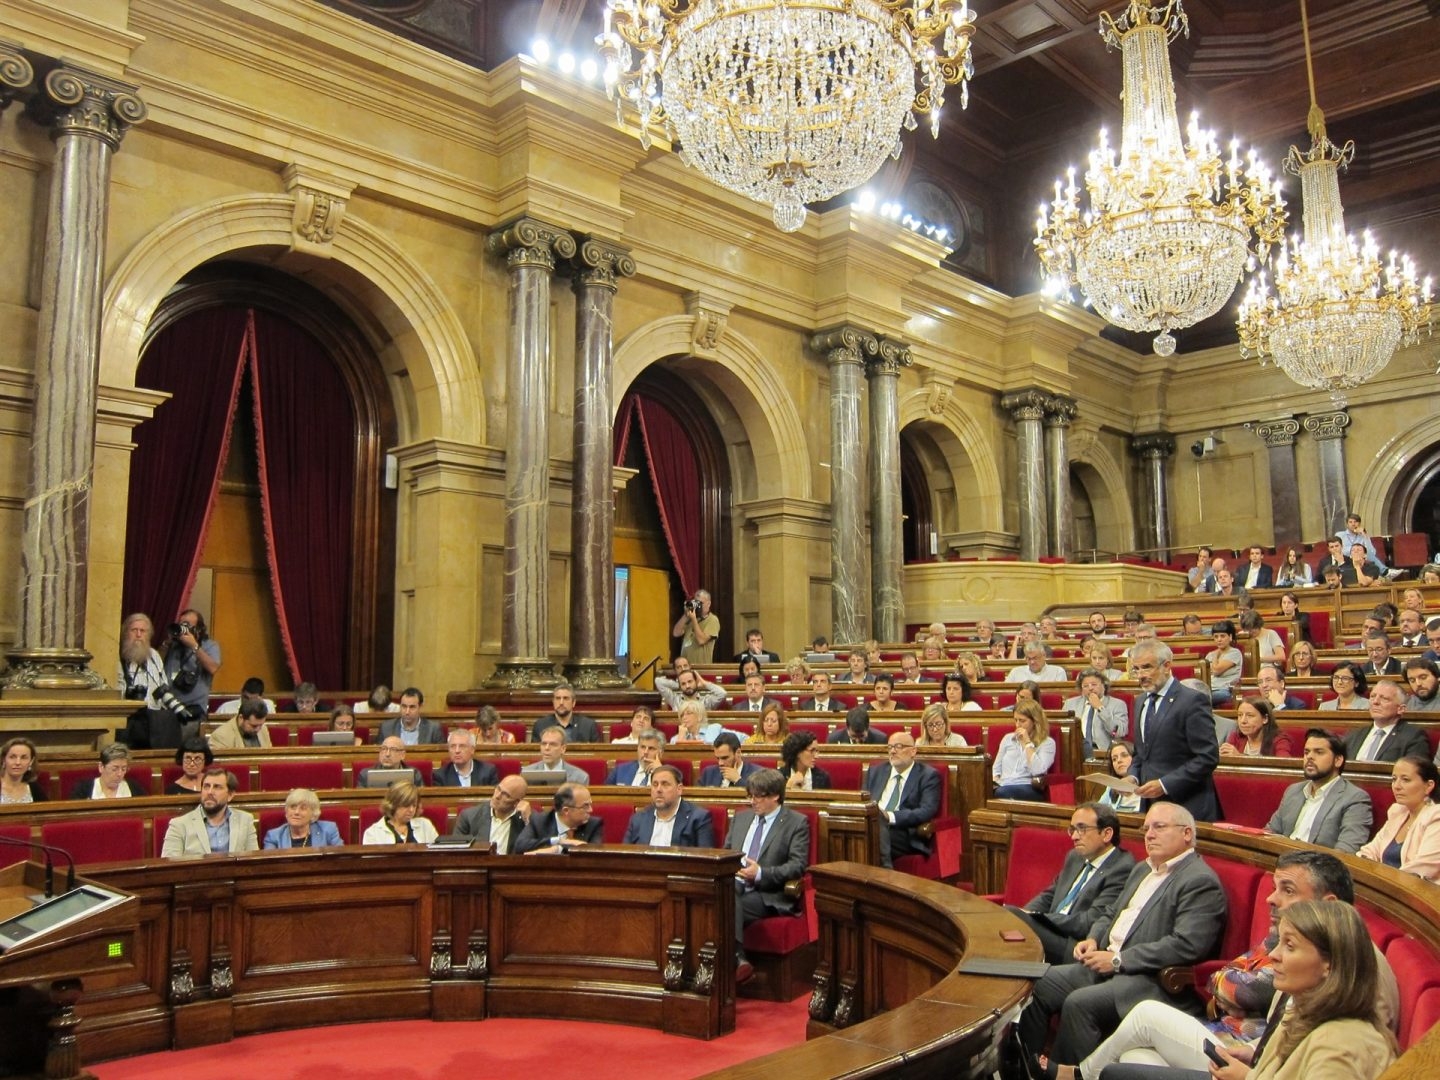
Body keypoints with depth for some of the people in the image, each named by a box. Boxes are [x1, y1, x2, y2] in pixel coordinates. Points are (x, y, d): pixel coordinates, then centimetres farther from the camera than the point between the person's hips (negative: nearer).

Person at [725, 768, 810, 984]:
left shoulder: (797, 823, 4)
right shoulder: (740, 818, 22)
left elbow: (798, 865, -6)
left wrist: (761, 874, -18)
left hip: (767, 896, -5)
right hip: (733, 886, 5)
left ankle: (733, 961, -26)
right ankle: (737, 960, -31)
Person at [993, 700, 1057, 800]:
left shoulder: (1047, 743, 6)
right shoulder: (1008, 738, 22)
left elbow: (1037, 771, -11)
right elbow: (996, 768, 23)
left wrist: (1027, 743, -5)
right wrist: (995, 785, 1)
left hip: (1030, 790, -3)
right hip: (1003, 787, 4)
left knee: (1003, 792, -40)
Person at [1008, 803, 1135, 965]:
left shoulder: (1122, 869, -10)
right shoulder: (1075, 857, 17)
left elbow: (1090, 923, -16)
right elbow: (1048, 896, 22)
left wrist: (1035, 917, -15)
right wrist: (1026, 914, -1)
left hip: (1075, 950, -8)